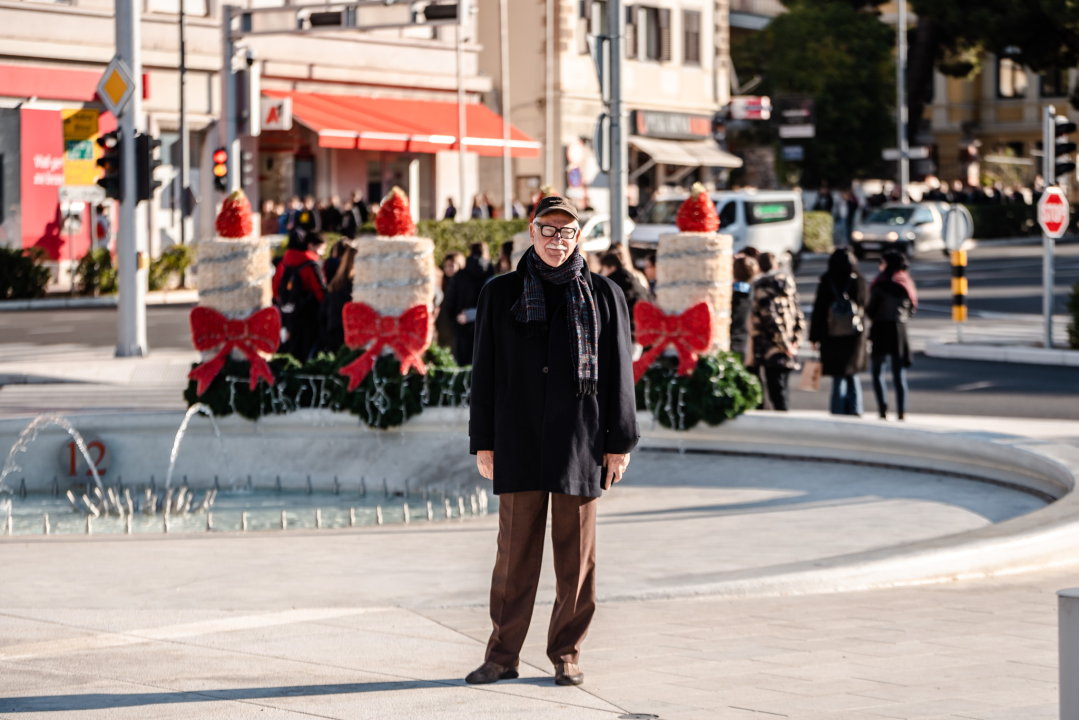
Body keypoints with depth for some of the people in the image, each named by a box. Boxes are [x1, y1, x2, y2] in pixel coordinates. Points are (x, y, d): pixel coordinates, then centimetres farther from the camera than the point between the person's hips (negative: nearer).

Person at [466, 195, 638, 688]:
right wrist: (483, 443, 3)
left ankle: (567, 654, 13)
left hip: (580, 440, 0)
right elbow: (485, 372, 8)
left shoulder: (603, 295, 6)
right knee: (515, 550, 1)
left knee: (576, 554, 3)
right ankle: (503, 655, 8)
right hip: (519, 440, 0)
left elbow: (619, 373, 5)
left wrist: (619, 443, 0)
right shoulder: (500, 294, 8)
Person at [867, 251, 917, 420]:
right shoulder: (907, 285, 6)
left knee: (876, 373, 6)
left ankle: (883, 409, -7)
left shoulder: (880, 286, -9)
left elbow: (870, 310, -6)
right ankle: (901, 411, -4)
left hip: (880, 329, -4)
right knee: (899, 375, 6)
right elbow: (912, 309, 12)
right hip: (900, 330, 4)